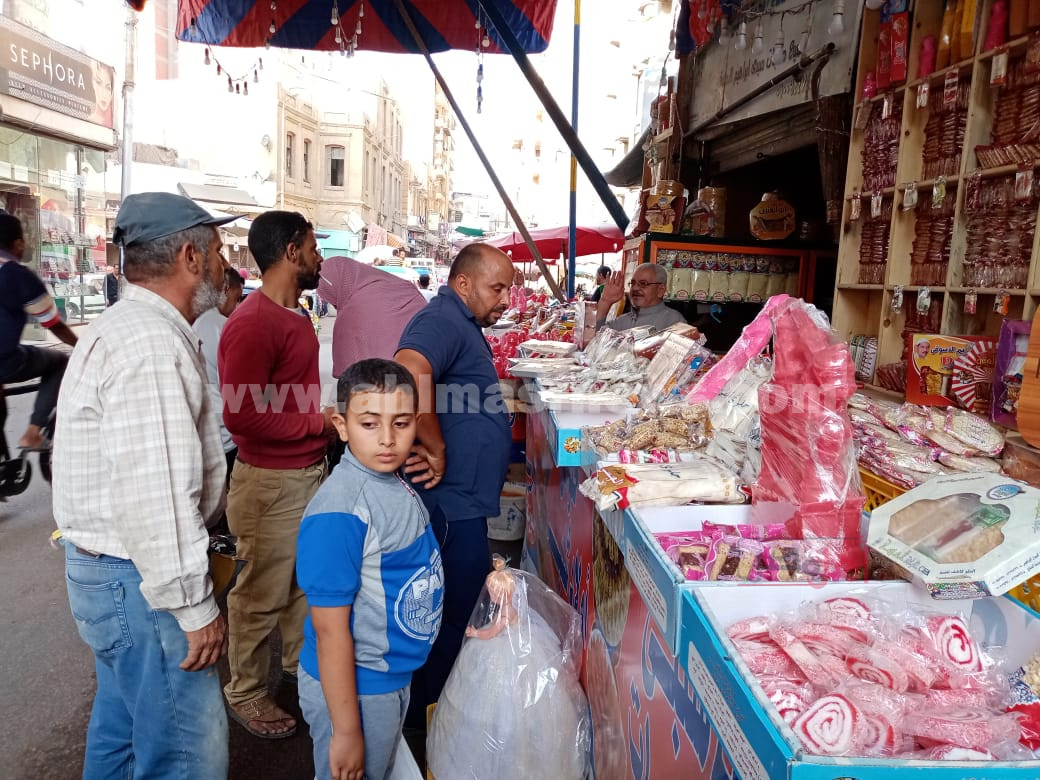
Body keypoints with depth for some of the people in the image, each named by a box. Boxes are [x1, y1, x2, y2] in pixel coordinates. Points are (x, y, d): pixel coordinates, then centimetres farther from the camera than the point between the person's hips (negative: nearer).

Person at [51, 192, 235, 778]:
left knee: (124, 723, 25)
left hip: (112, 569, 11)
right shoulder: (150, 344, -23)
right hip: (139, 579, -11)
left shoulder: (133, 327, 13)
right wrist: (196, 607, -21)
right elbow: (158, 497, -28)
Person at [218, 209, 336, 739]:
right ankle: (245, 693, 27)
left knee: (305, 576, 23)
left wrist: (330, 413, 7)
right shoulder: (251, 323, -20)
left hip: (310, 470, 9)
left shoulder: (295, 316, 10)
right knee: (262, 593, 7)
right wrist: (318, 422, -18)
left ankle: (299, 661, 43)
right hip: (271, 481, -9)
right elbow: (241, 416, -25)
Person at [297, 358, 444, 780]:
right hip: (353, 687, -8)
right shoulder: (338, 514, -28)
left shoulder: (396, 484, -3)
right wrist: (345, 731, -19)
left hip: (395, 677, 8)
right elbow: (330, 629, -24)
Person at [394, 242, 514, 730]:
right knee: (452, 612, 4)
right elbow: (410, 371, -40)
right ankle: (430, 721, 23)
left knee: (457, 608, 23)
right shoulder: (442, 320, -19)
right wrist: (435, 448, -30)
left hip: (462, 500, 11)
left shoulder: (463, 324, 16)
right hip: (452, 502, -11)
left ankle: (430, 708, 40)